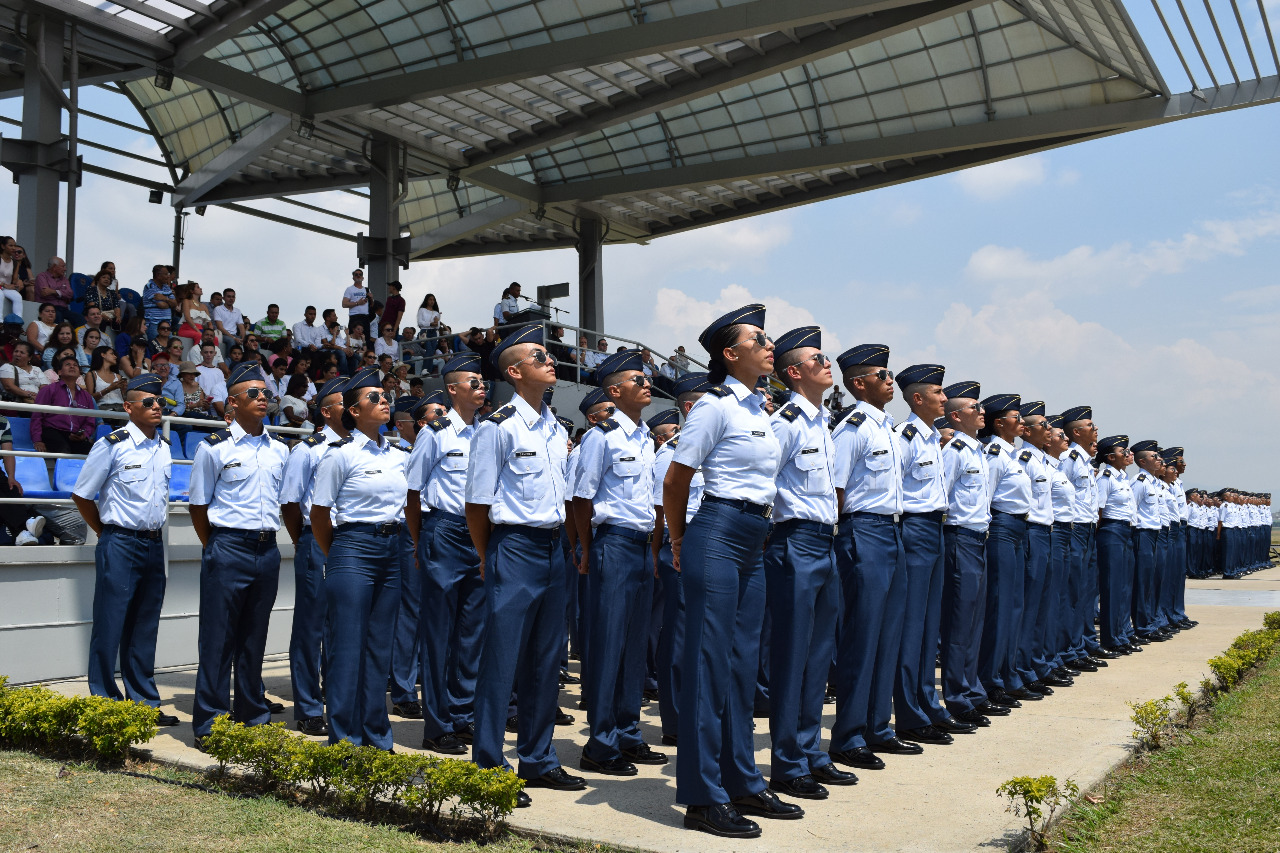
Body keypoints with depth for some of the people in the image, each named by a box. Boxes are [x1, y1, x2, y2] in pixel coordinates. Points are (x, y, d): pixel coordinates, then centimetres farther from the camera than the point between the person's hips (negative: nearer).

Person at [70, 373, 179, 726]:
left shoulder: (164, 448, 10)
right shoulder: (112, 445, -8)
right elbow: (81, 495, -2)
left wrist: (155, 533, 14)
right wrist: (108, 533, 4)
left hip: (154, 544, 6)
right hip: (120, 544, -6)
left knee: (145, 628, 12)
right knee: (110, 627, -1)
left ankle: (145, 702, 20)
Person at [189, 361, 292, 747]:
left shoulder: (279, 450, 10)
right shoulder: (214, 448, -4)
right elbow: (199, 505, 1)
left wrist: (269, 538, 13)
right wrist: (216, 548, 4)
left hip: (268, 551, 5)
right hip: (228, 548, -5)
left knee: (254, 638, 14)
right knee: (219, 639, 0)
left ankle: (253, 715, 24)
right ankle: (210, 725, 9)